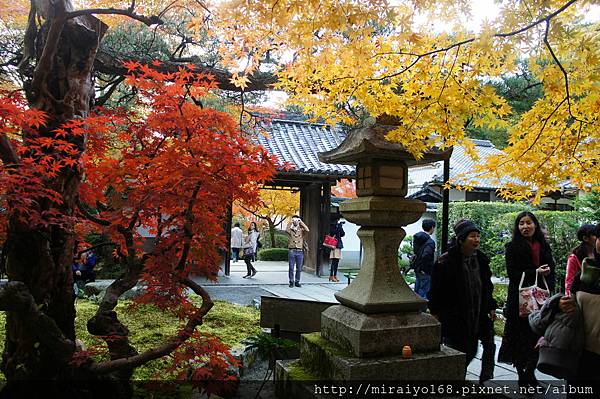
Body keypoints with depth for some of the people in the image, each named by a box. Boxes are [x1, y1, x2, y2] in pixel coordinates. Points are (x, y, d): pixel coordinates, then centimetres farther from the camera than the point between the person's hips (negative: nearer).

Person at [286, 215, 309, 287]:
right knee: (291, 268, 1)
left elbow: (307, 230, -12)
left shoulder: (301, 230, 9)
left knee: (299, 268, 6)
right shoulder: (290, 230, 6)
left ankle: (297, 282, 16)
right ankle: (291, 282, 10)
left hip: (300, 251, 1)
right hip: (291, 251, -1)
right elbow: (286, 230, -18)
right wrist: (291, 222, -5)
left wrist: (301, 222, -4)